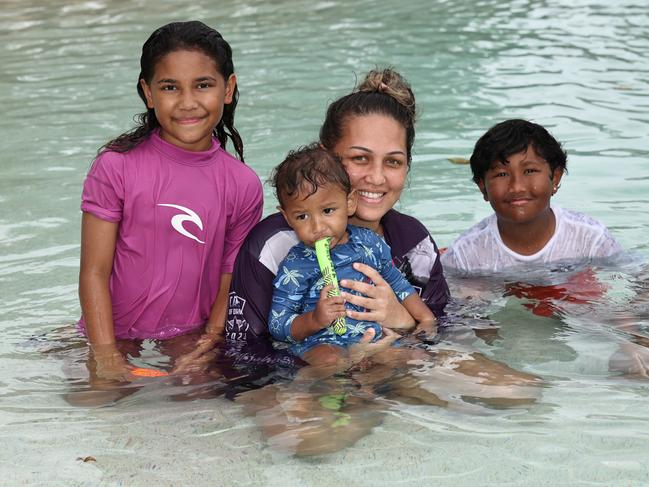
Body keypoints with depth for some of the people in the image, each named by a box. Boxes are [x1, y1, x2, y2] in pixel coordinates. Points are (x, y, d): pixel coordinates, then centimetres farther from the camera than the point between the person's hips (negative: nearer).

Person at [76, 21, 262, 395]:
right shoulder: (116, 167, -9)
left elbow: (232, 279, 2)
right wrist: (106, 355, -16)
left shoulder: (243, 185, -2)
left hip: (190, 338, 1)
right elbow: (95, 272, -9)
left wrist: (210, 340, -13)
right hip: (117, 334, -1)